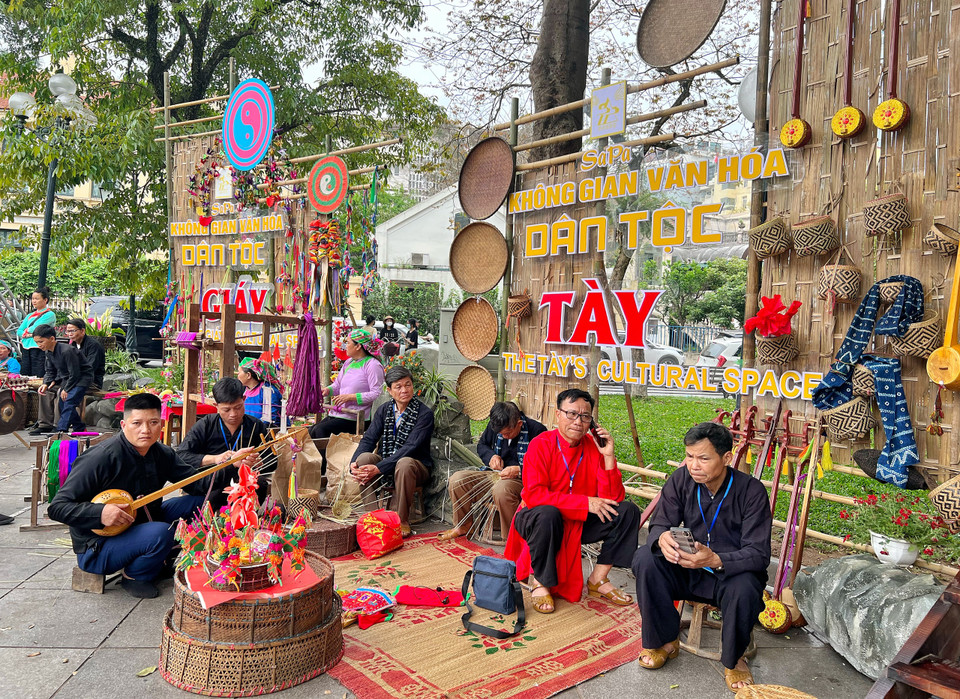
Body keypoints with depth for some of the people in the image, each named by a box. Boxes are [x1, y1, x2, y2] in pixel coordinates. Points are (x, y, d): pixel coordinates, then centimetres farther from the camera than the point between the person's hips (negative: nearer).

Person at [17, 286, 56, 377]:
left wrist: (26, 331, 7)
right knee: (24, 377, 5)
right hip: (26, 348, 7)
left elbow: (36, 328, -11)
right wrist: (27, 334, -6)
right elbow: (19, 331, 13)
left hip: (39, 349, -7)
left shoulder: (50, 314, -3)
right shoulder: (30, 316, 20)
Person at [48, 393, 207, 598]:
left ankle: (162, 563, 14)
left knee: (198, 502, -2)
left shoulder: (162, 454, -2)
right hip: (96, 549, -7)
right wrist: (100, 513, -39)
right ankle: (133, 578, -2)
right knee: (161, 533, -35)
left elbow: (197, 484, 0)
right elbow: (57, 508, -22)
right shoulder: (101, 458, -23)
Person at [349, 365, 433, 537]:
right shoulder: (384, 410, 6)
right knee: (364, 457, -24)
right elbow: (368, 439, -3)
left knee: (404, 463, -38)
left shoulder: (424, 413, -12)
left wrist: (378, 468, -30)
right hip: (386, 466, 5)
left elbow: (410, 448, -22)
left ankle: (402, 521, -22)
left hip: (417, 466, -5)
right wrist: (354, 464, -24)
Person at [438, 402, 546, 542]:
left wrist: (519, 471, -26)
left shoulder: (537, 431, -16)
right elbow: (481, 445, 21)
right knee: (457, 480, -10)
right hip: (495, 474, 7)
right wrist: (491, 456, -2)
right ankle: (463, 526, 9)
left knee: (501, 489, -40)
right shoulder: (495, 426, 1)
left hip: (522, 479, -6)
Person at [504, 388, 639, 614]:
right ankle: (540, 582, -13)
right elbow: (533, 495, -26)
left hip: (579, 523, 5)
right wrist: (586, 502, -27)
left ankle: (598, 579, 0)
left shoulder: (594, 447, -4)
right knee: (547, 514, -38)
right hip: (540, 520, -5)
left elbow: (613, 499, -8)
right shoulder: (541, 445, -15)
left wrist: (608, 457, -21)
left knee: (628, 511, -10)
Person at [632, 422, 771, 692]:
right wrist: (662, 538, -37)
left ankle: (733, 659, -4)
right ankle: (663, 640, -2)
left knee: (744, 589, -37)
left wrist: (716, 560, -42)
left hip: (731, 572, -3)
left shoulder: (751, 491, -19)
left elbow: (759, 554, -22)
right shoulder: (681, 479, -10)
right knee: (645, 559, -24)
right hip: (688, 571, 3)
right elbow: (660, 523, -9)